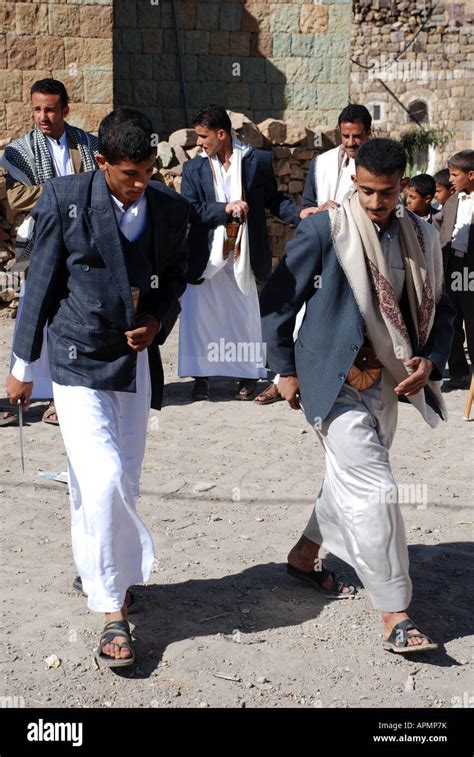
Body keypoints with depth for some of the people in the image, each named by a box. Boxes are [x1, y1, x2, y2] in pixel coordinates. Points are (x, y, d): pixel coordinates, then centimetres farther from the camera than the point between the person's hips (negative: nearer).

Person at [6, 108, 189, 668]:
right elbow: (41, 284, -4)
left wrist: (158, 323, -6)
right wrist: (23, 365, 0)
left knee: (121, 483, 13)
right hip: (79, 361, -4)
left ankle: (95, 572, 38)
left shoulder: (170, 208, 0)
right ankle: (113, 611, -4)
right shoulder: (64, 200, -10)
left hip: (137, 362, 5)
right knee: (103, 480, -15)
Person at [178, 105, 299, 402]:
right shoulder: (194, 169, 2)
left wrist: (299, 214, -10)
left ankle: (249, 375, 22)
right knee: (199, 313, -2)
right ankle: (201, 377, 8)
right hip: (206, 255, 1)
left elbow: (273, 198, 6)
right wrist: (225, 209, -20)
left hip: (243, 254, 0)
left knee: (246, 315, 9)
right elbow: (191, 210, -7)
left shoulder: (259, 161, -1)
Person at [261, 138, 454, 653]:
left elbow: (439, 310, 13)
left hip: (385, 382, 6)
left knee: (350, 480, 20)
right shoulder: (325, 231, -12)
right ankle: (394, 616, -2)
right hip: (335, 382, -6)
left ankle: (304, 557, 44)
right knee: (374, 491, -11)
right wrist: (285, 370, -4)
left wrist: (431, 360, -5)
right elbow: (277, 301, -5)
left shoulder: (420, 238, 4)